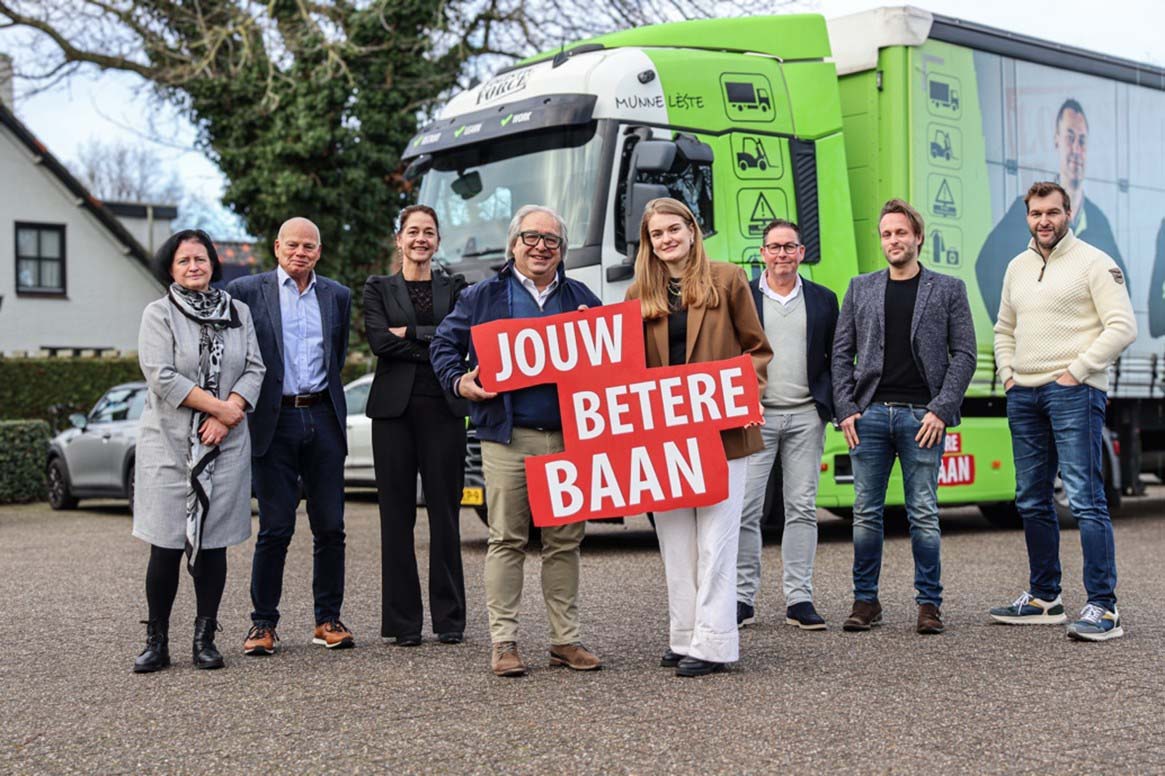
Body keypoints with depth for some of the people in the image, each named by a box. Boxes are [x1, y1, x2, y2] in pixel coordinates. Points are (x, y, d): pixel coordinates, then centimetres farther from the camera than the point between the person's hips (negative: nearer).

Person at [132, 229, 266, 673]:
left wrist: (226, 417, -10)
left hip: (226, 444, 3)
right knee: (166, 545, -3)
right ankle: (156, 641, 6)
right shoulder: (159, 314, 2)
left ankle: (205, 639, 10)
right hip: (169, 443, -2)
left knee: (213, 543, 3)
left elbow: (254, 369, 5)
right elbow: (162, 376, -10)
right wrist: (218, 405, -12)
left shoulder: (237, 312, 12)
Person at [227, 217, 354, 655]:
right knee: (275, 529, -2)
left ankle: (328, 619, 15)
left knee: (330, 527, 4)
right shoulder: (247, 291, 1)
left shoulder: (337, 295, 11)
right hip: (274, 421, -3)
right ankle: (263, 623, 10)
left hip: (323, 417, 3)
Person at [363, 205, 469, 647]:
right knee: (397, 515, 1)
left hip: (443, 408, 0)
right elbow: (379, 340, -5)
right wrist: (434, 347, -6)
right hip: (394, 408, 0)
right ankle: (402, 621, 7)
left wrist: (409, 333, -6)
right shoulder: (379, 289, 11)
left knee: (444, 513, 1)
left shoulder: (454, 288, 13)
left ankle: (450, 618, 8)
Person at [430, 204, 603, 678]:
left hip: (569, 438, 3)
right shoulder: (482, 298, 7)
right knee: (507, 540, -1)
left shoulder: (582, 299, 14)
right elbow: (444, 345, 10)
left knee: (565, 541, 7)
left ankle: (566, 639, 15)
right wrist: (460, 382, -9)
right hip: (508, 439, -2)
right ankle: (503, 641, 5)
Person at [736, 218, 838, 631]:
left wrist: (837, 406, 1)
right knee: (745, 509, -3)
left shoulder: (823, 300, 11)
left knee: (802, 508, 4)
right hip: (753, 416, -2)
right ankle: (743, 597, 6)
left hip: (805, 416, 2)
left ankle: (799, 599, 9)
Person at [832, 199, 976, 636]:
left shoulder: (948, 289, 7)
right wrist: (846, 409, 0)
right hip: (870, 415, 2)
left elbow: (964, 353, 2)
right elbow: (841, 352, 11)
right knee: (866, 513, 3)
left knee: (924, 514, 0)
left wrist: (941, 410, -8)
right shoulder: (860, 289, 13)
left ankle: (929, 603, 9)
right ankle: (865, 601, 12)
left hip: (922, 416, -2)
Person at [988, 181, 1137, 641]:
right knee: (1031, 501, 11)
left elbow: (1122, 327, -11)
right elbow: (1004, 330, 26)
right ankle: (1043, 599, 22)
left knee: (1085, 499, -12)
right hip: (1024, 395, 7)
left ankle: (1103, 608, -11)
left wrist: (1077, 371, -14)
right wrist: (1007, 375, 11)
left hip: (1074, 391, -7)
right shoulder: (1018, 267, 17)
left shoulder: (1093, 262, -4)